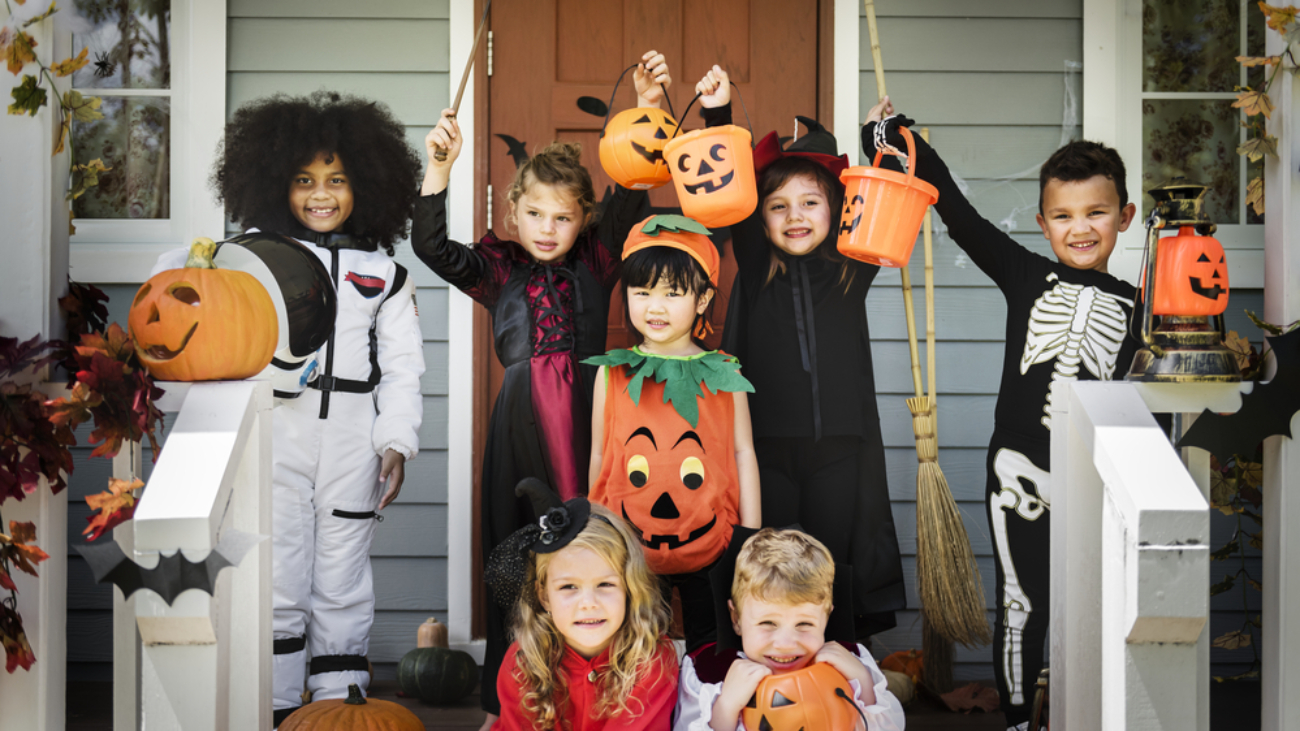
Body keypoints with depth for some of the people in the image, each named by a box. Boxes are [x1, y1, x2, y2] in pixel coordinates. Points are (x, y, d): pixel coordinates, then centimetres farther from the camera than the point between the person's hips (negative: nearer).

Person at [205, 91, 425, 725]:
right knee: (277, 583, -1)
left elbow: (402, 365, 9)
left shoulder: (382, 273, 11)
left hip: (352, 439, 1)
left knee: (343, 586, 7)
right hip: (276, 433, -1)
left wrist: (396, 442, 1)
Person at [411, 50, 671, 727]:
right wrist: (440, 164, -16)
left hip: (587, 416, 0)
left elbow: (632, 193, -3)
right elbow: (431, 246, -5)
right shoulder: (498, 268, 9)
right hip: (521, 418, 1)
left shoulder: (595, 261, 8)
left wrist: (649, 107, -14)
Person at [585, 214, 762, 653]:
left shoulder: (724, 374, 2)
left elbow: (743, 453, 4)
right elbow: (599, 457, 8)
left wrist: (752, 539, 1)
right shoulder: (612, 373, 2)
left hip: (710, 548, 0)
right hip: (629, 548, 0)